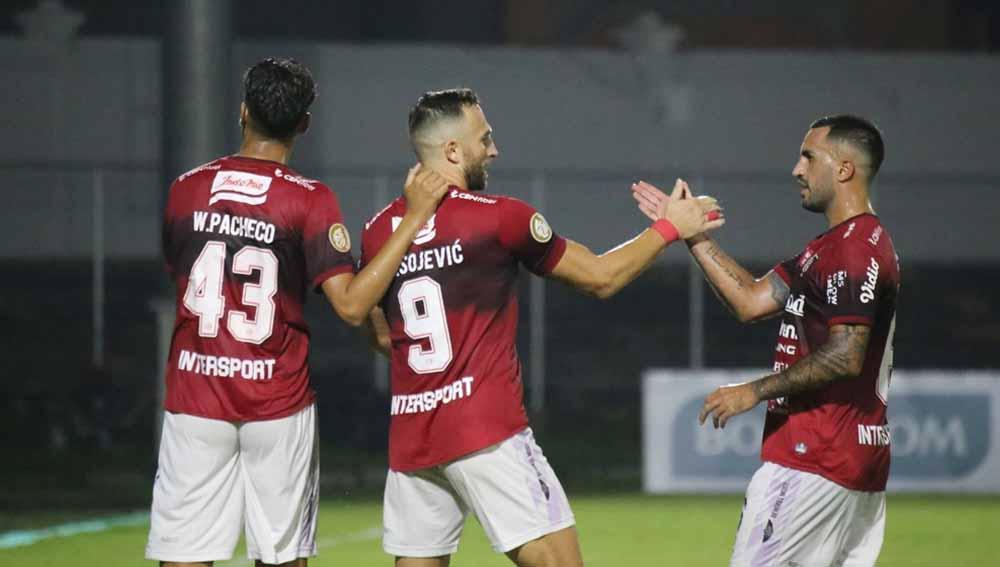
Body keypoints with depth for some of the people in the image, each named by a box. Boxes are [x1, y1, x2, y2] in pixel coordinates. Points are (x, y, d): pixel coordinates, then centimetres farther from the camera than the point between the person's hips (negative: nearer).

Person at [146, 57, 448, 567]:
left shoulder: (185, 190, 2)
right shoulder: (309, 200, -8)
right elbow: (351, 305, -17)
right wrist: (414, 217, -14)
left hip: (193, 396, 2)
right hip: (278, 402, -2)